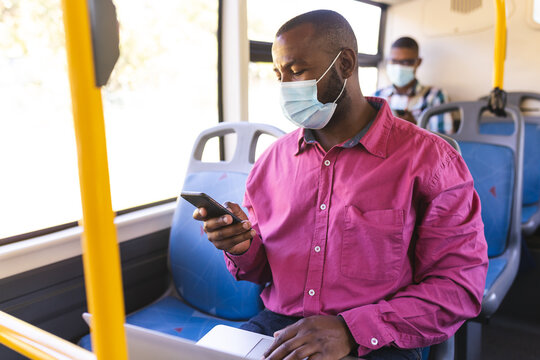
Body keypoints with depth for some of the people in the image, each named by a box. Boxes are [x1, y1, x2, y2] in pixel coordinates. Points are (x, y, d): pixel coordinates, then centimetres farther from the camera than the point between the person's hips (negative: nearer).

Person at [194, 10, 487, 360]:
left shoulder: (429, 160, -6)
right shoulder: (274, 159, 7)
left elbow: (459, 286, -8)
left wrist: (352, 330, -19)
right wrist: (242, 249, -9)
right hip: (276, 327, 3)